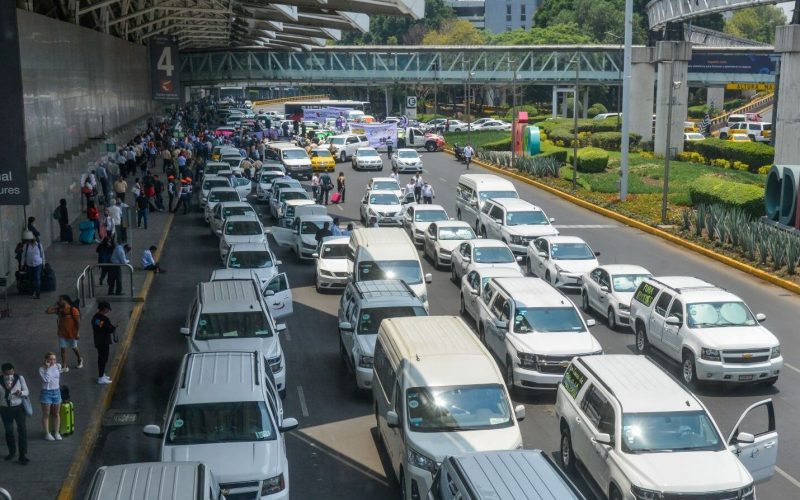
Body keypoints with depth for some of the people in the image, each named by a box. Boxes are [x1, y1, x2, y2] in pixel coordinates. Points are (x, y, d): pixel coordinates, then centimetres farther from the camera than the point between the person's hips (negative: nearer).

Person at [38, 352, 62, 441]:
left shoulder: (58, 366, -1)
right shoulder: (42, 369, -13)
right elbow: (46, 379, -25)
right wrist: (47, 368, -24)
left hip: (56, 392, 4)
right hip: (46, 392, -4)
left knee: (56, 414, 12)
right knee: (46, 415, 5)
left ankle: (57, 433, 21)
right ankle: (47, 433, 14)